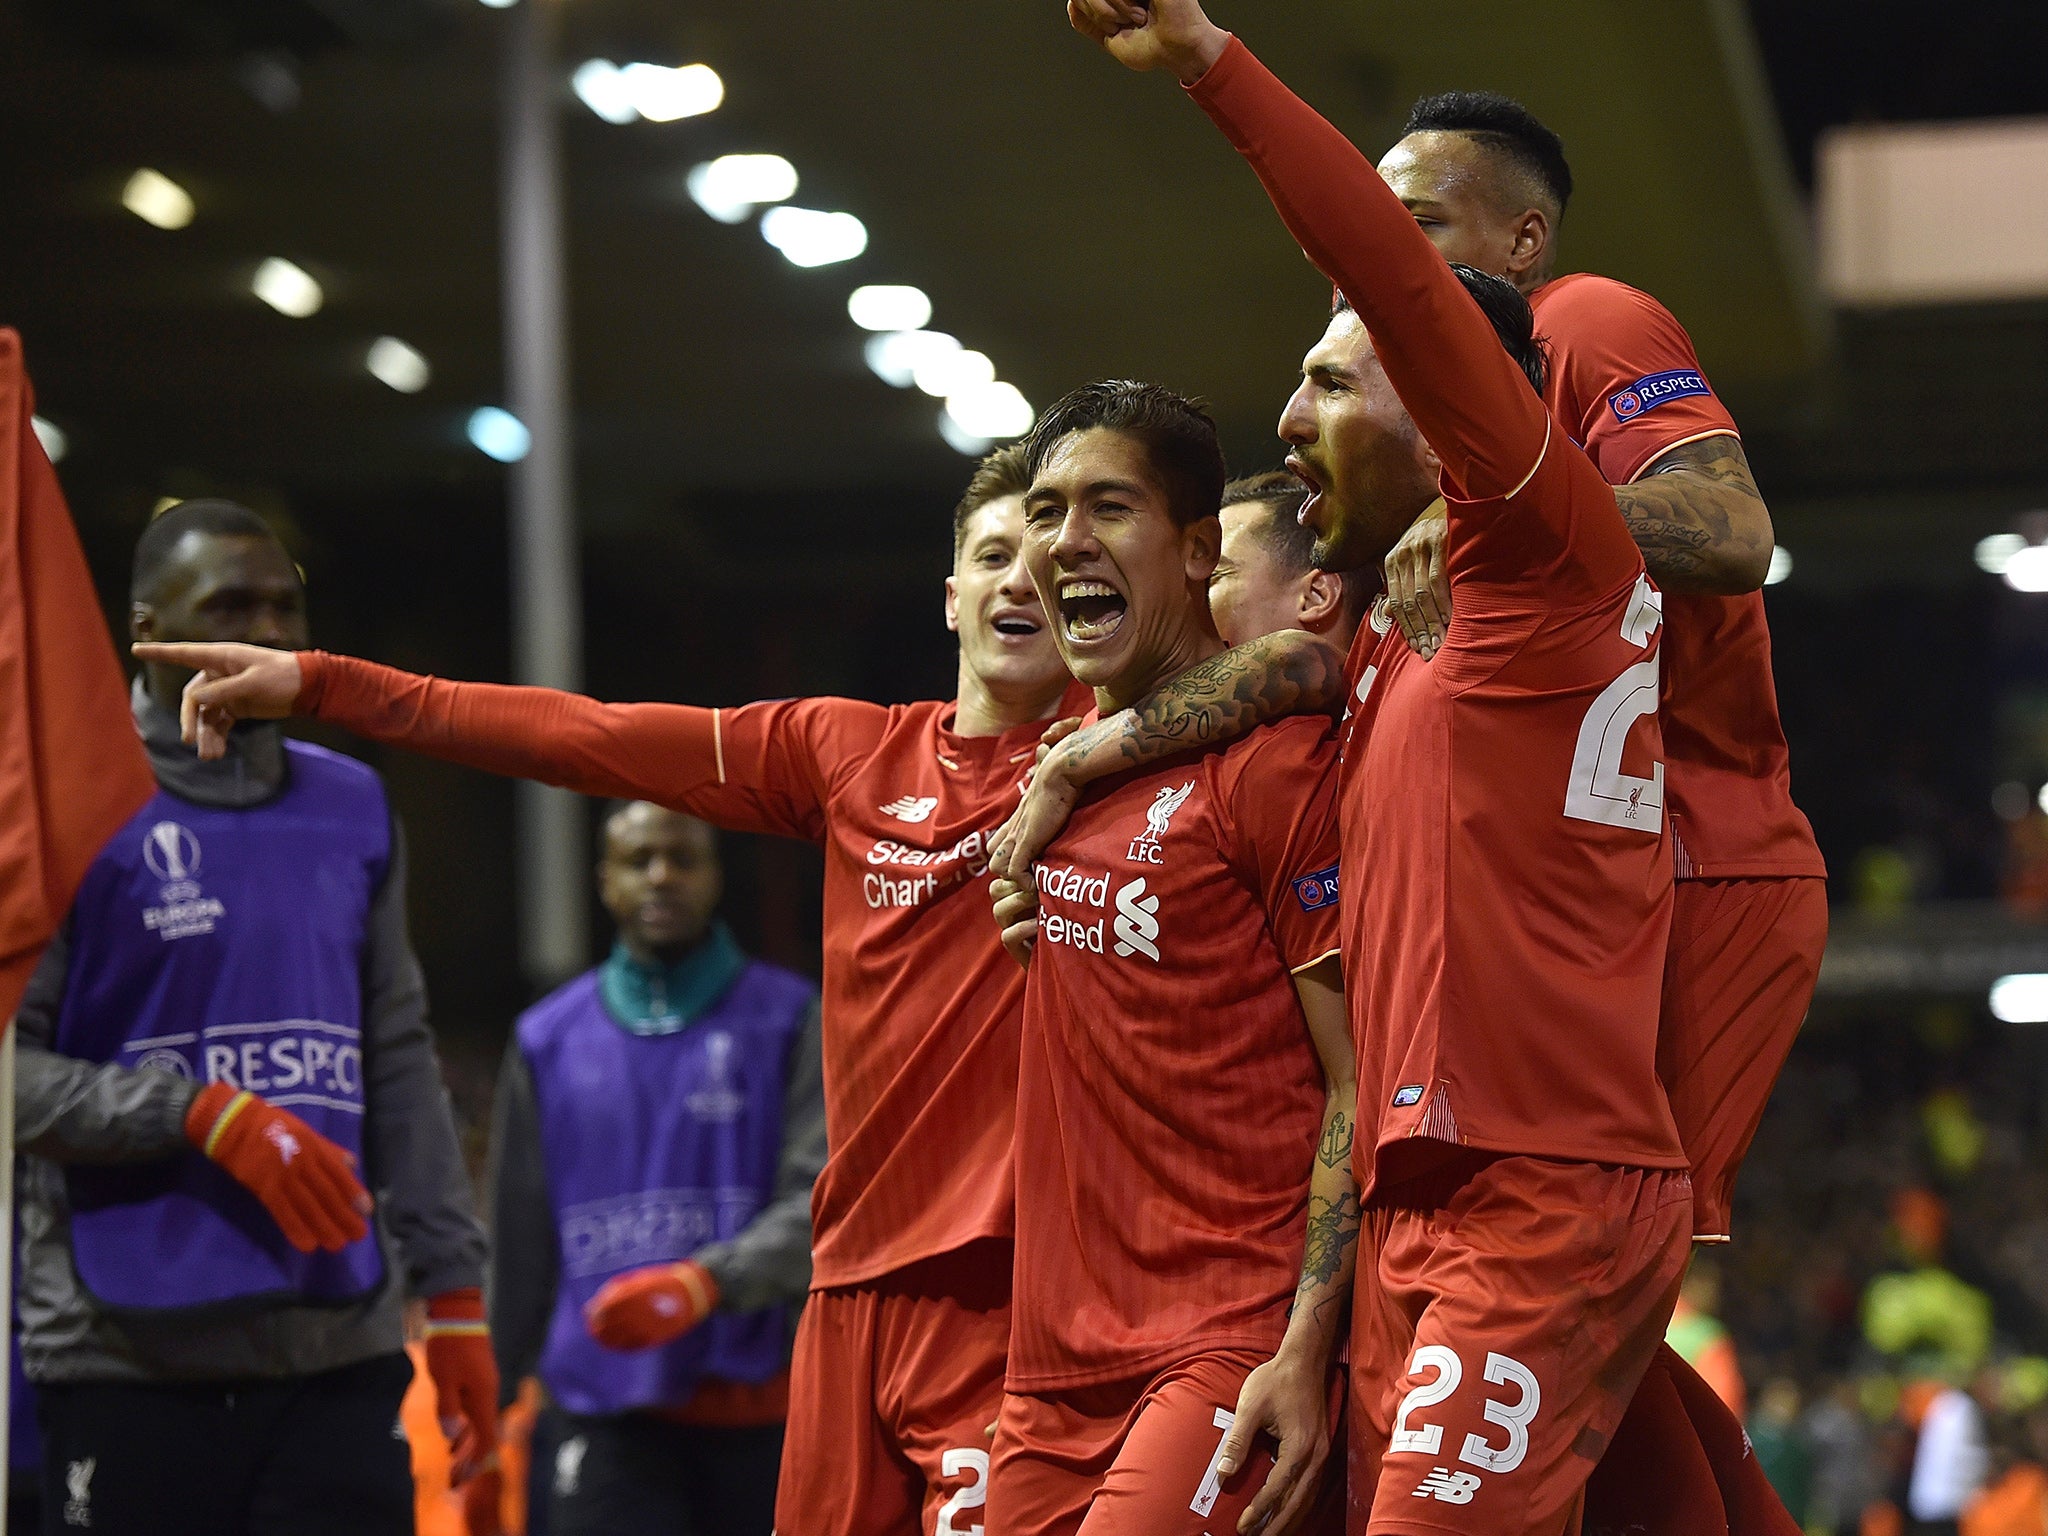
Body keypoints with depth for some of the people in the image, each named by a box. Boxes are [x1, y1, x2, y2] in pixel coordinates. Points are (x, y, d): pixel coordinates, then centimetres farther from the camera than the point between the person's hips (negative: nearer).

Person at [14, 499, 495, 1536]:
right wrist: (207, 1116, -18)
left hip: (340, 1350, 4)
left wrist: (454, 1292, 12)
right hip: (131, 1362, -4)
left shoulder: (353, 808, 16)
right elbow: (15, 1068, -7)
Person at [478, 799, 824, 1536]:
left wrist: (707, 1282, -25)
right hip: (612, 1416, 1)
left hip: (761, 1409, 0)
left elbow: (820, 1200, -8)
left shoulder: (787, 1019, 5)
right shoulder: (548, 1039, 11)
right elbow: (518, 1246, 15)